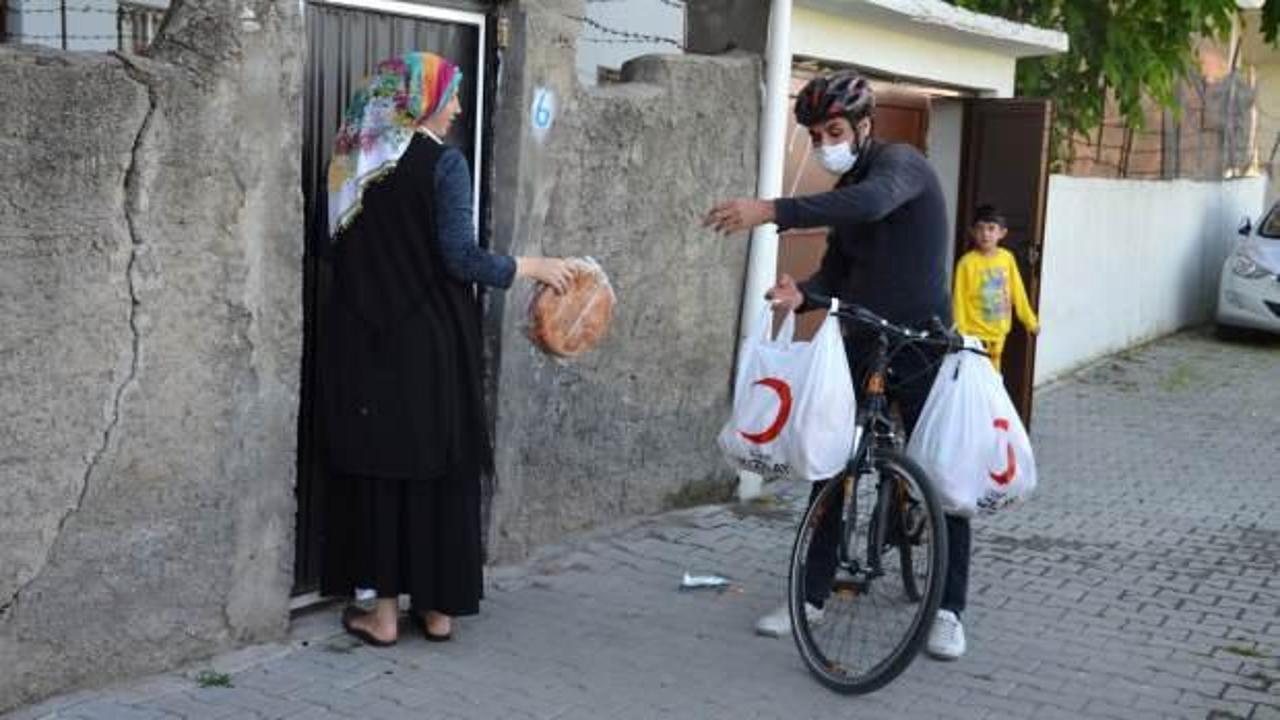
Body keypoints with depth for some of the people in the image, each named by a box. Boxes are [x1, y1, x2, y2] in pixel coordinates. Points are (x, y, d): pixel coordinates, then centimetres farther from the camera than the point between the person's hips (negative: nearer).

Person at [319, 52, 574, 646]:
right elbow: (460, 258, -15)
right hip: (430, 343, -4)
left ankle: (384, 612, 11)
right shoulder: (442, 162, -9)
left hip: (364, 341, 4)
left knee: (377, 469, 8)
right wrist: (535, 267, -4)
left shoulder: (353, 161, 6)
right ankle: (438, 608, 15)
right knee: (439, 469, 7)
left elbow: (334, 248, 12)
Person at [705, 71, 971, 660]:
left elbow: (871, 202, -37)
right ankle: (812, 594, 16)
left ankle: (949, 610, 10)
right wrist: (802, 294, -17)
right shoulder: (845, 190, 11)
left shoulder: (900, 163, -13)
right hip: (862, 346, 7)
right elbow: (838, 271, 7)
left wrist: (773, 211, -45)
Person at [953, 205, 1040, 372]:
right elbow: (959, 299, -12)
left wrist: (1030, 319, 14)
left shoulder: (1007, 258, 0)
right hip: (975, 333, -5)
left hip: (999, 331, 5)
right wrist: (961, 332, -13)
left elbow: (1017, 291, 10)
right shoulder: (968, 262, -14)